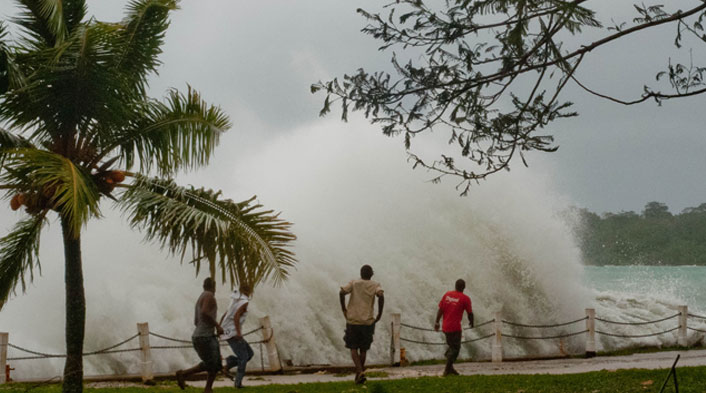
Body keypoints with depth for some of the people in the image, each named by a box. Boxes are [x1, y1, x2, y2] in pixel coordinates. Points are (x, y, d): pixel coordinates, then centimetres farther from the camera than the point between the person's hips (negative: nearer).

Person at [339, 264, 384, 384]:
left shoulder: (353, 283, 4)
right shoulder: (375, 285, 2)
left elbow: (342, 292, -13)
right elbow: (381, 296, -18)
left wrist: (344, 309, -1)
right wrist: (380, 314, -9)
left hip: (352, 321, -1)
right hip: (367, 322, 1)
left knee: (353, 348, 6)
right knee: (363, 349, 16)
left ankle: (360, 371, -16)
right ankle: (358, 376, 16)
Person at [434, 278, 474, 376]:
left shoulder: (447, 294, 5)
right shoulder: (465, 298, -7)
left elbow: (440, 309, 3)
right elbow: (470, 313, -1)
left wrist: (437, 322, 7)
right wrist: (471, 322, 18)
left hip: (445, 327, 6)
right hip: (455, 327, -6)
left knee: (451, 346, 20)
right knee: (455, 348, 2)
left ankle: (450, 368, 19)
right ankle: (447, 370, -1)